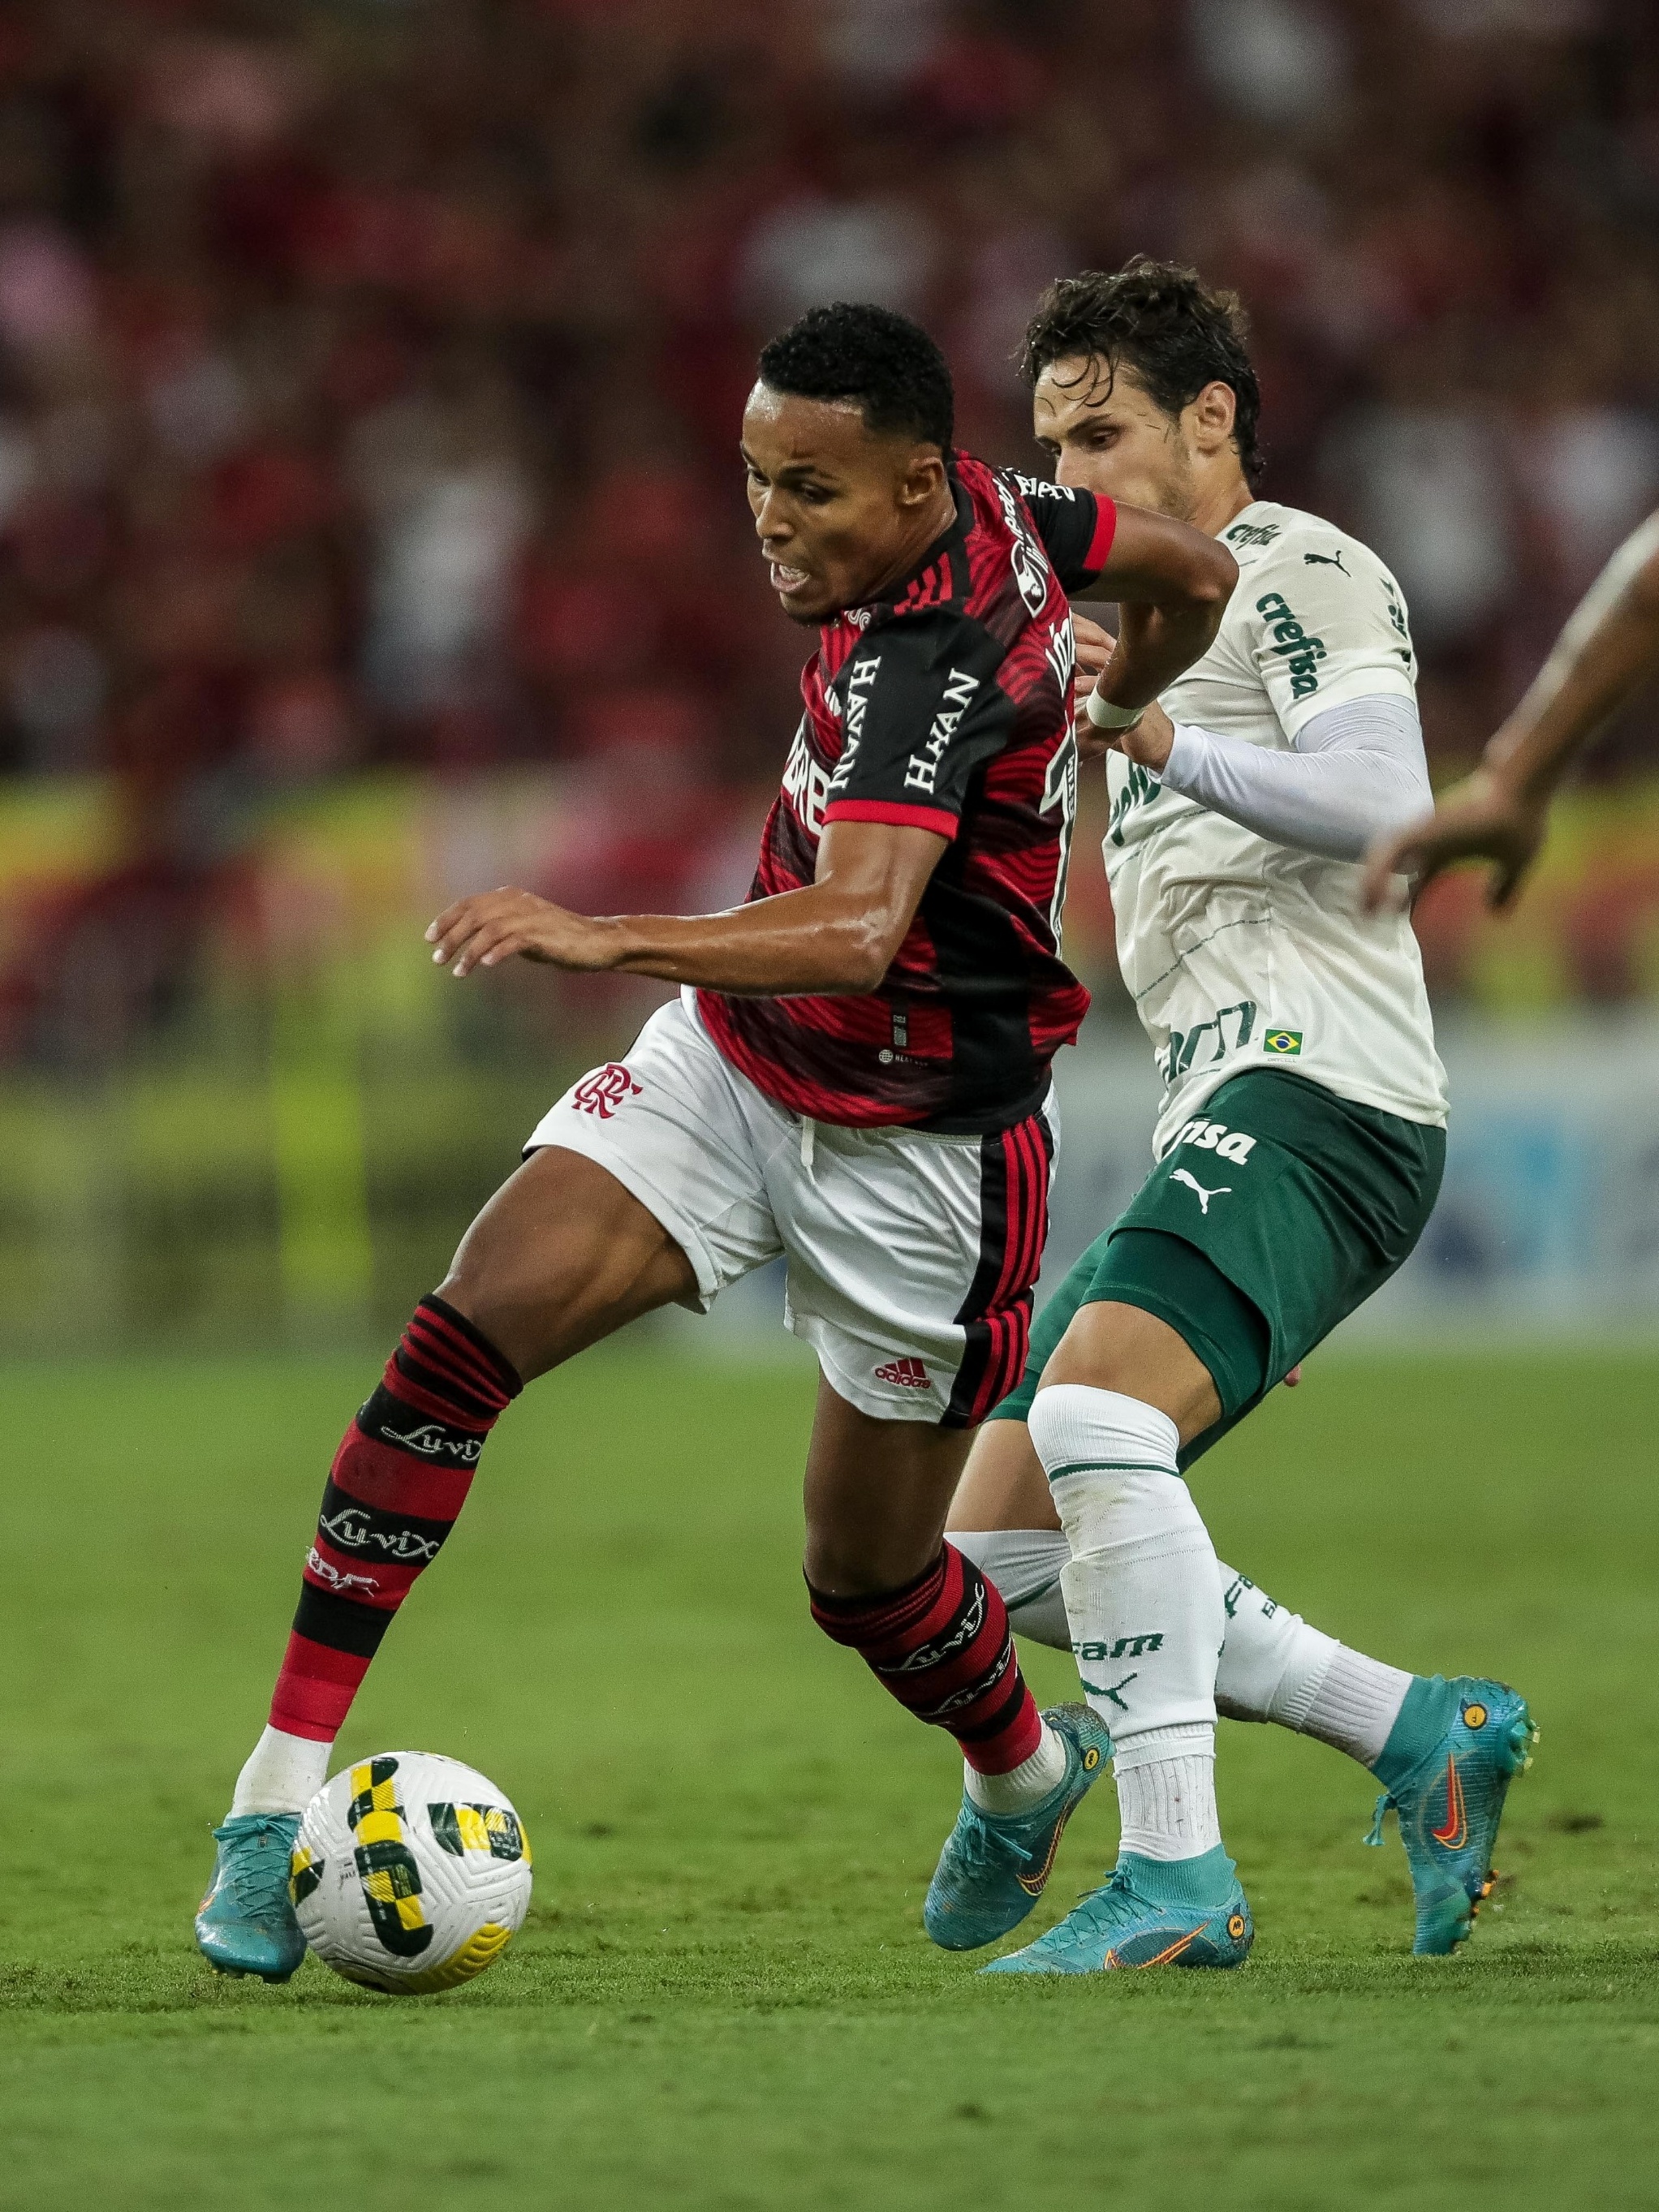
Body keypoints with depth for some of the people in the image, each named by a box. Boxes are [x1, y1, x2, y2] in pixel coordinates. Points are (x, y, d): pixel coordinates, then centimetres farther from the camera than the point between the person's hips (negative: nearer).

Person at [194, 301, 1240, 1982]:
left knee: (867, 1578, 9)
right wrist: (1088, 730, 30)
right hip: (727, 1066, 7)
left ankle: (1026, 1769, 45)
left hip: (914, 1150, -7)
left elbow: (860, 931, -45)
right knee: (461, 1338, -16)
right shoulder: (991, 509, -5)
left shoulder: (928, 665, -29)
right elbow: (1194, 579, 12)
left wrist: (604, 940, -56)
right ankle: (279, 1797, -16)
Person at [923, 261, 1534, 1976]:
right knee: (998, 1553, 3)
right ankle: (1424, 1733, 8)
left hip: (1312, 1090, -10)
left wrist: (1156, 741, -26)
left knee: (1091, 1404, -32)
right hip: (1222, 1120, 10)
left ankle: (1176, 1877, -33)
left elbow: (1382, 802, -18)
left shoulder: (1298, 568, -1)